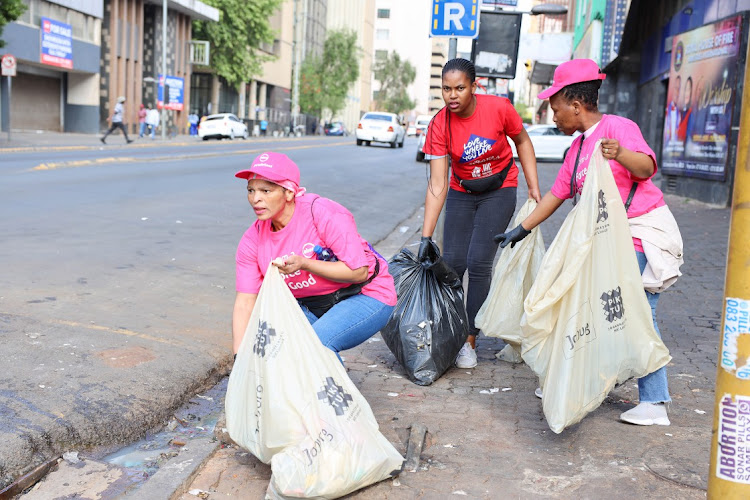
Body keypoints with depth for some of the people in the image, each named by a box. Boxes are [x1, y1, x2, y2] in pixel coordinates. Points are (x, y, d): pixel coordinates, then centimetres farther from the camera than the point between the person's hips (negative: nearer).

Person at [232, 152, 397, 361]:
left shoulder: (323, 213, -24)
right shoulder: (253, 240, -8)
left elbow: (359, 272, -24)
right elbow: (245, 301, -10)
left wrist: (303, 263, -34)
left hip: (366, 298, -5)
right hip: (310, 305, 6)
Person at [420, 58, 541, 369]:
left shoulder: (498, 108, -21)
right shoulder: (439, 125, -18)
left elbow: (522, 141, 0)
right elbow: (436, 186, -19)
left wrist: (534, 187, -6)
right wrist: (426, 238, -23)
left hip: (499, 191, -2)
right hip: (461, 193, 2)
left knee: (478, 263, -12)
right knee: (452, 263, -4)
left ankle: (469, 341, -1)